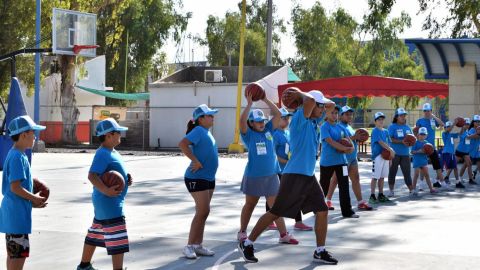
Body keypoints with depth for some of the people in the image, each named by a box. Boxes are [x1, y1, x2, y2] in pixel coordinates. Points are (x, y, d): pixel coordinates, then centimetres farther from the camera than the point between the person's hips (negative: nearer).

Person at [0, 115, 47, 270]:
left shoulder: (15, 154, 12)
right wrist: (34, 199, -9)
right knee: (19, 254, -5)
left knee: (13, 253, 16)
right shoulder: (18, 157, -18)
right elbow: (15, 188, -21)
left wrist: (32, 200, 11)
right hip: (17, 212, -10)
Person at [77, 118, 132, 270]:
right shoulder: (103, 154, -18)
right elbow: (92, 175, -27)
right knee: (117, 240, -10)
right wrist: (105, 190, -38)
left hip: (104, 203, 11)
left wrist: (127, 179, 7)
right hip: (109, 202, -11)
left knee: (95, 234, 20)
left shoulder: (112, 152, 14)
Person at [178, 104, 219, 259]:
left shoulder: (207, 132, 12)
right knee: (203, 211, -10)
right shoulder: (198, 131, -16)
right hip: (197, 178, -9)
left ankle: (198, 245, 18)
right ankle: (189, 246, -2)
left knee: (203, 212, 11)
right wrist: (196, 162, -26)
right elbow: (182, 144, -30)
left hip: (209, 178, 9)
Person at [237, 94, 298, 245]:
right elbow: (242, 121, -23)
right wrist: (249, 104, -24)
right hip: (253, 176, -3)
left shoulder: (268, 131, 5)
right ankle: (242, 232, 25)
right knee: (249, 205, 12)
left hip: (271, 176, 3)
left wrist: (265, 100, -6)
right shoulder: (248, 135, -5)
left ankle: (284, 235, 3)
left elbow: (278, 114, -1)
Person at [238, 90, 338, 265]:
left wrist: (311, 99, 8)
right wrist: (300, 94, -13)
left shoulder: (315, 120, 11)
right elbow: (309, 101, -33)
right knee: (275, 213, -2)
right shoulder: (300, 119, -15)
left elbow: (331, 105, 21)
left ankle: (320, 252, 14)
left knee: (322, 211, 5)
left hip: (309, 176, 9)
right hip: (294, 175, -9)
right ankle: (247, 244, 10)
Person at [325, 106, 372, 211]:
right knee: (336, 179, -1)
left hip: (352, 157, 9)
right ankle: (328, 201, 9)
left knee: (356, 178, 4)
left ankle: (360, 202, 3)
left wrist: (358, 138, 3)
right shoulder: (339, 126, -10)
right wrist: (354, 137, -27)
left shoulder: (349, 127, 19)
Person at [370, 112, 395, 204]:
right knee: (375, 177, -5)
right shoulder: (375, 131, -8)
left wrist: (390, 158, 12)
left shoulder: (385, 131, 15)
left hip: (385, 156, 7)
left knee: (382, 177, 12)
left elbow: (387, 144, 16)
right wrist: (391, 150, -20)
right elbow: (381, 142, -18)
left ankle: (381, 195, 18)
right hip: (377, 156, -7)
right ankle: (372, 196, -3)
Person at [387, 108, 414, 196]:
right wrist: (402, 142, -22)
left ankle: (411, 190, 9)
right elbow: (391, 139, -12)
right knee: (392, 172, 2)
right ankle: (391, 190, 10)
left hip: (405, 154, 4)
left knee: (407, 172, 4)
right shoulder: (392, 127, -3)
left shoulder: (407, 127, 14)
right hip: (394, 153, -4)